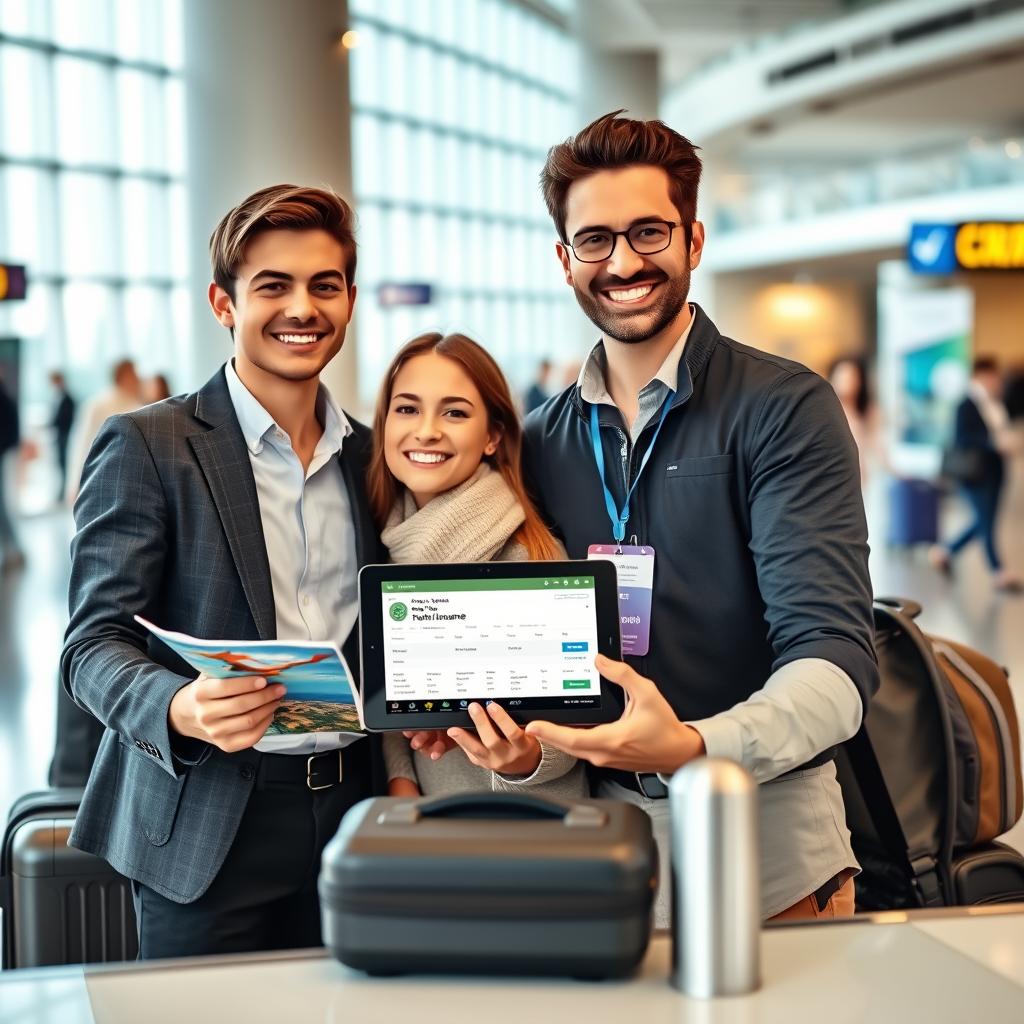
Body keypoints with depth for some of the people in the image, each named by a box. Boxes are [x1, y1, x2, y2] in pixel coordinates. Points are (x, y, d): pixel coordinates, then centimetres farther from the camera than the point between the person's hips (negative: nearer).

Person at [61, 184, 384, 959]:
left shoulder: (373, 456, 12)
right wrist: (180, 708, -27)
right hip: (210, 827, -4)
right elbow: (94, 644, -8)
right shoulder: (147, 446, -4)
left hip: (351, 808, 4)